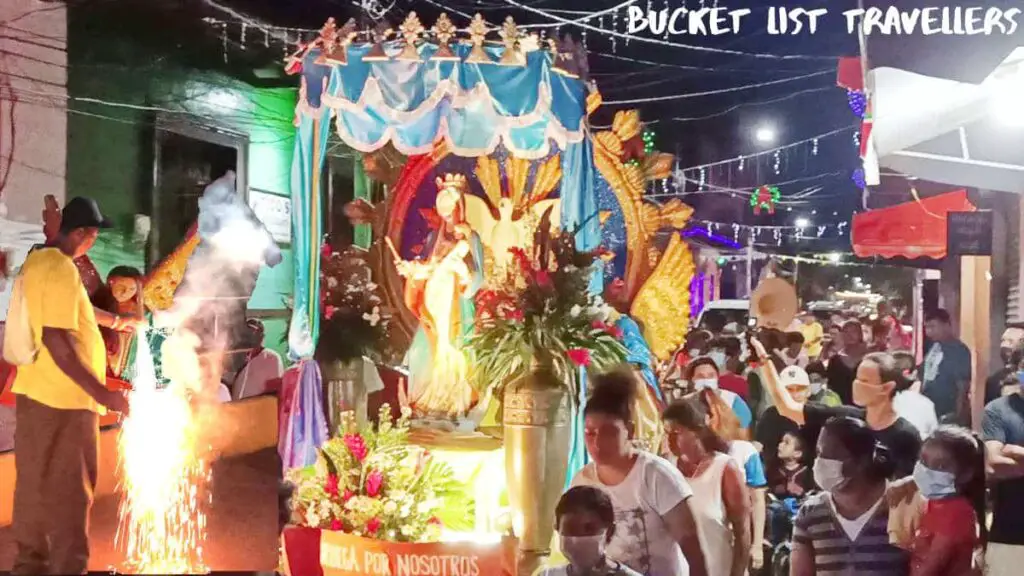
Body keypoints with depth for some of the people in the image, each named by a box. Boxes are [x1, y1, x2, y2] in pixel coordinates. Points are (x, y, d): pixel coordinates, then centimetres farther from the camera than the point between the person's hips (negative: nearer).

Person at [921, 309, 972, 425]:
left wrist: (958, 415, -19)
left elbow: (962, 386, -16)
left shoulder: (958, 350, -13)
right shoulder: (934, 347, 10)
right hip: (929, 411, 8)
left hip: (948, 416, -8)